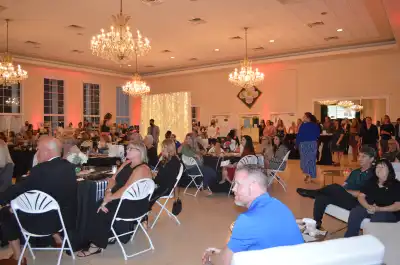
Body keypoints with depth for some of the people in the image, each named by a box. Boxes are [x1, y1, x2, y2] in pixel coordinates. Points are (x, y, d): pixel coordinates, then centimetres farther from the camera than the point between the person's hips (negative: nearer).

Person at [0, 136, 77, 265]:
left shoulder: (42, 169, -23)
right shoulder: (68, 166, 0)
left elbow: (18, 189, -14)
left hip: (45, 221, -7)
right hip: (66, 217, 8)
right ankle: (57, 238, 32)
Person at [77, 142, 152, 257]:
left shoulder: (141, 169, -21)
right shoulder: (127, 163, 8)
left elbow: (126, 190, -27)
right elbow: (113, 179, 9)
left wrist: (108, 198, -18)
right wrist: (109, 191, -9)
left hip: (134, 205, -8)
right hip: (121, 199, 8)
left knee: (101, 211, -15)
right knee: (95, 207, -7)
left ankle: (97, 245, 1)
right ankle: (96, 240, 2)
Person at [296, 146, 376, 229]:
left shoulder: (372, 175, -3)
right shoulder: (355, 172, 23)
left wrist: (344, 191, -11)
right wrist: (341, 191, -6)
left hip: (355, 202, -7)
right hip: (343, 198, 7)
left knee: (335, 188, -32)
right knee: (321, 198, -19)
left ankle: (313, 193, -12)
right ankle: (316, 224, -12)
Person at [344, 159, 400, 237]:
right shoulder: (371, 181, 13)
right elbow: (361, 196, 7)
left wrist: (379, 209, -22)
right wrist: (368, 206, -14)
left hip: (389, 212, -4)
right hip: (369, 208, 4)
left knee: (376, 218, -37)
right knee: (354, 212, -25)